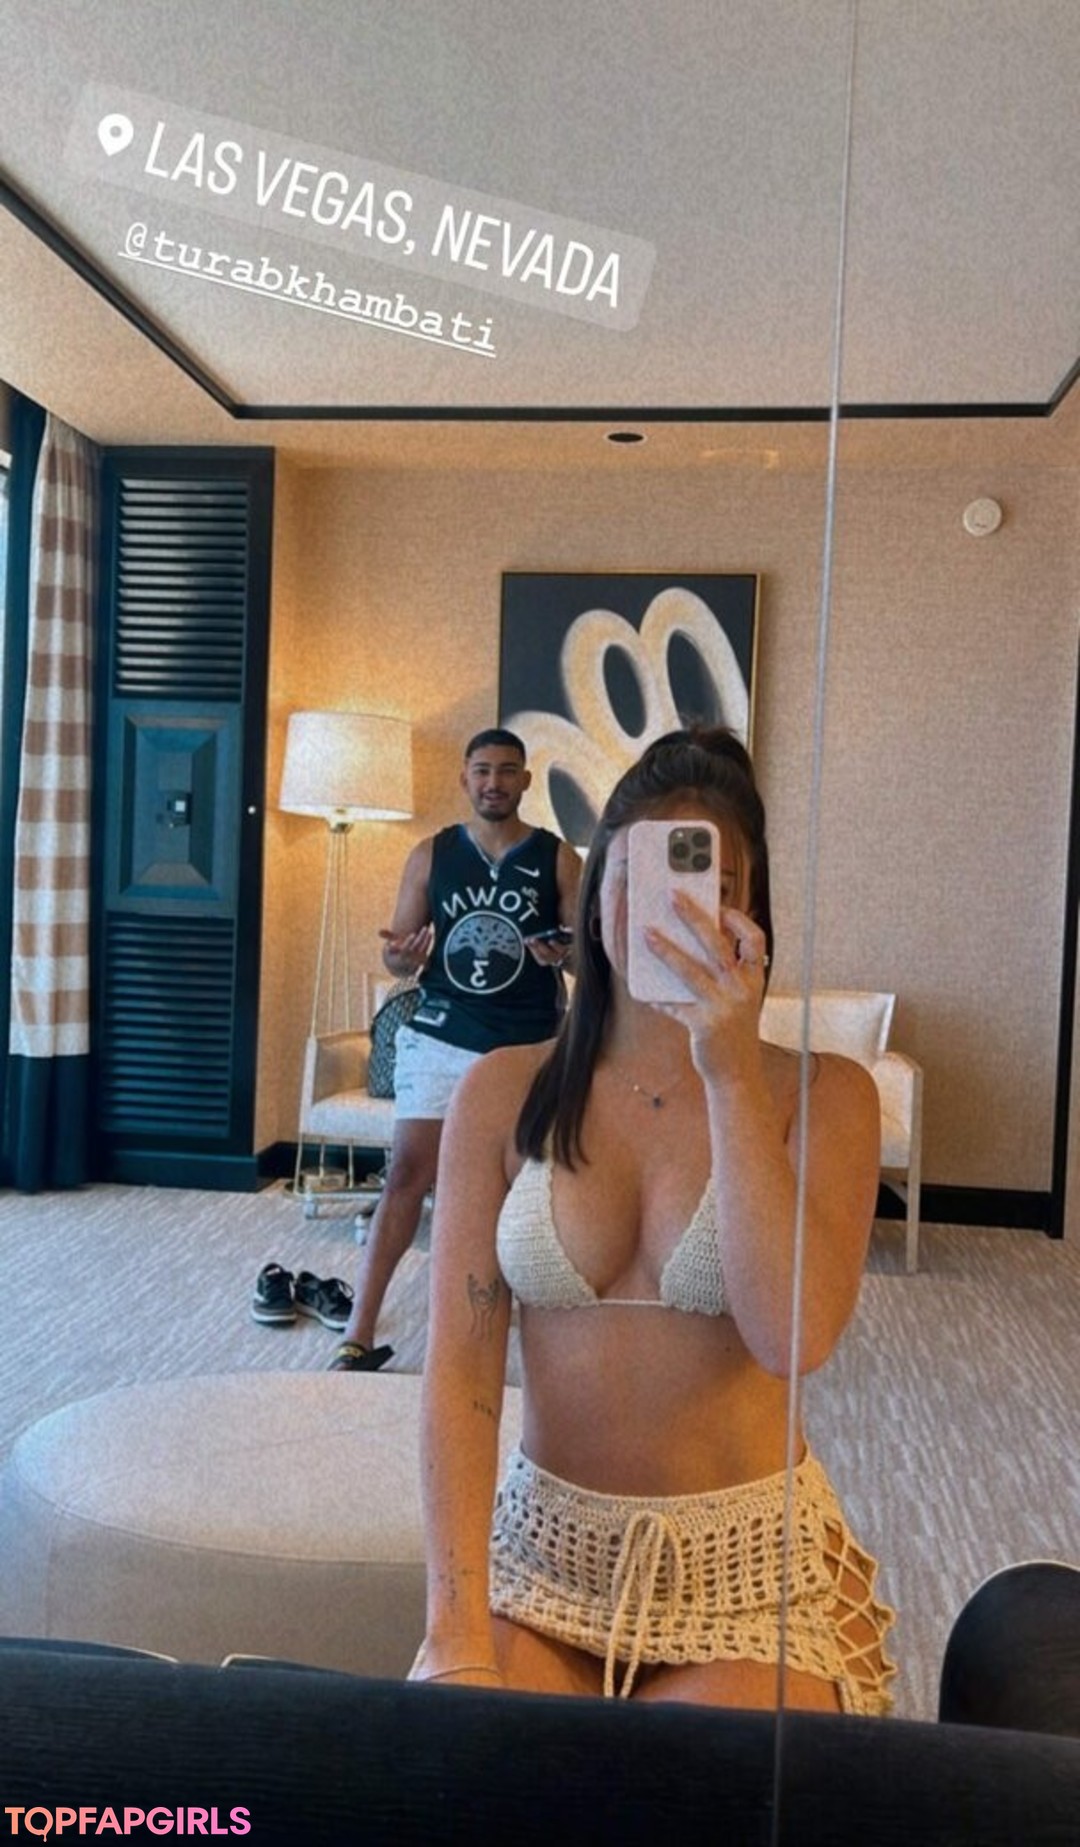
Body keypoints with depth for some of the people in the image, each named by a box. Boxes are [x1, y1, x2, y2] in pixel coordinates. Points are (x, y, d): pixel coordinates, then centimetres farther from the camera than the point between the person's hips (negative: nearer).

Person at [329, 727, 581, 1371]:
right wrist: (403, 955, -18)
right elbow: (398, 956, 6)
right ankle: (360, 1337, -1)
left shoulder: (557, 857, 1)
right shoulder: (431, 855, 4)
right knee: (407, 1177, -4)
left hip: (528, 1048, 0)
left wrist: (562, 953, -19)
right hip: (440, 1042, 0)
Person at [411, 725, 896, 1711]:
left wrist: (733, 1076, -23)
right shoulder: (504, 1092, -2)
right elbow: (460, 1366, -7)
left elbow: (797, 1334, -19)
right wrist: (458, 1629, -17)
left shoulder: (822, 1095, -5)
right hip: (541, 1548, 1)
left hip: (751, 1569, -1)